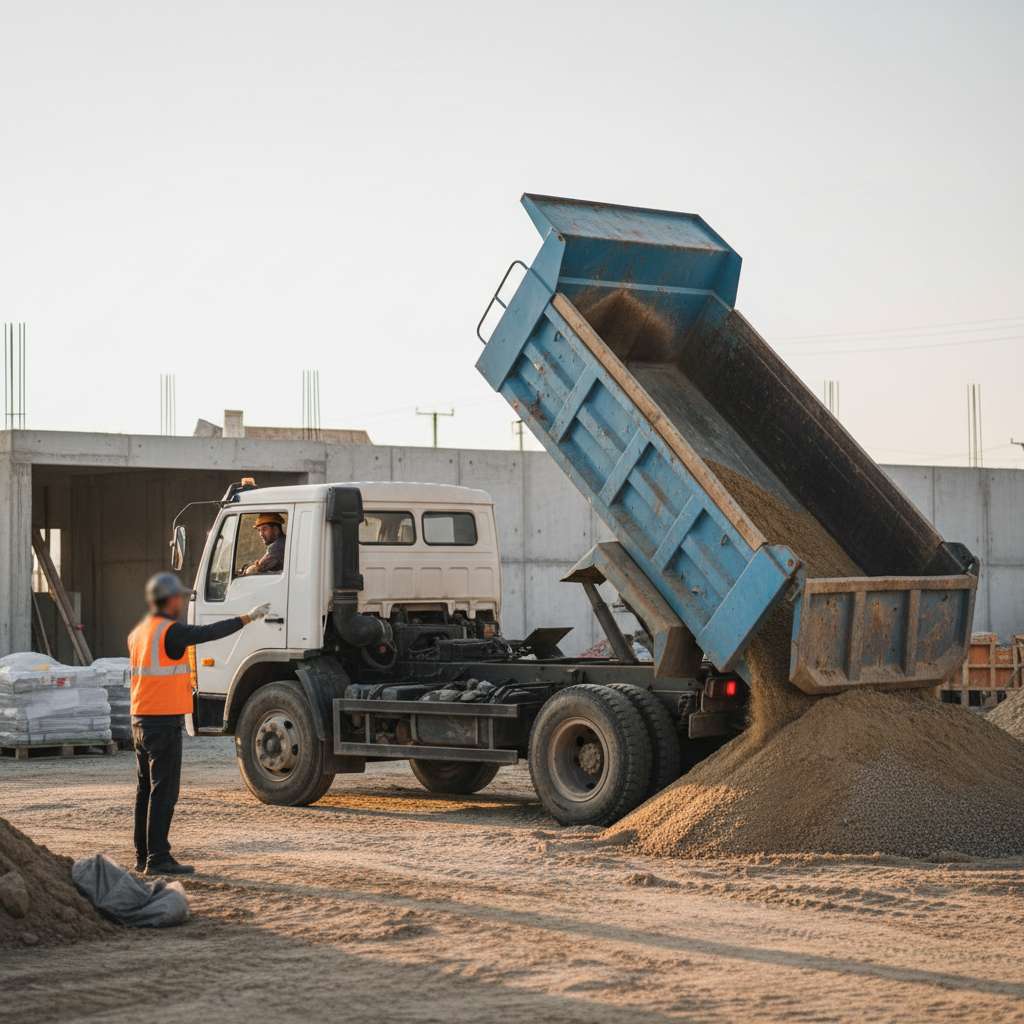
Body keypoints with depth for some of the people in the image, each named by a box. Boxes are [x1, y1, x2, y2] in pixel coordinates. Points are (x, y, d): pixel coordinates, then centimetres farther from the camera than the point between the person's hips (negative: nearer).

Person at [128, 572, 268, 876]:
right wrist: (248, 617, -2)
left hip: (140, 722, 9)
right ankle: (158, 859, -8)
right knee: (163, 791, -7)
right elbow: (210, 632, -13)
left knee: (146, 791, 14)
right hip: (165, 722, -9)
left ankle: (143, 856, 18)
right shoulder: (170, 632, -15)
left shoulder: (138, 633, 12)